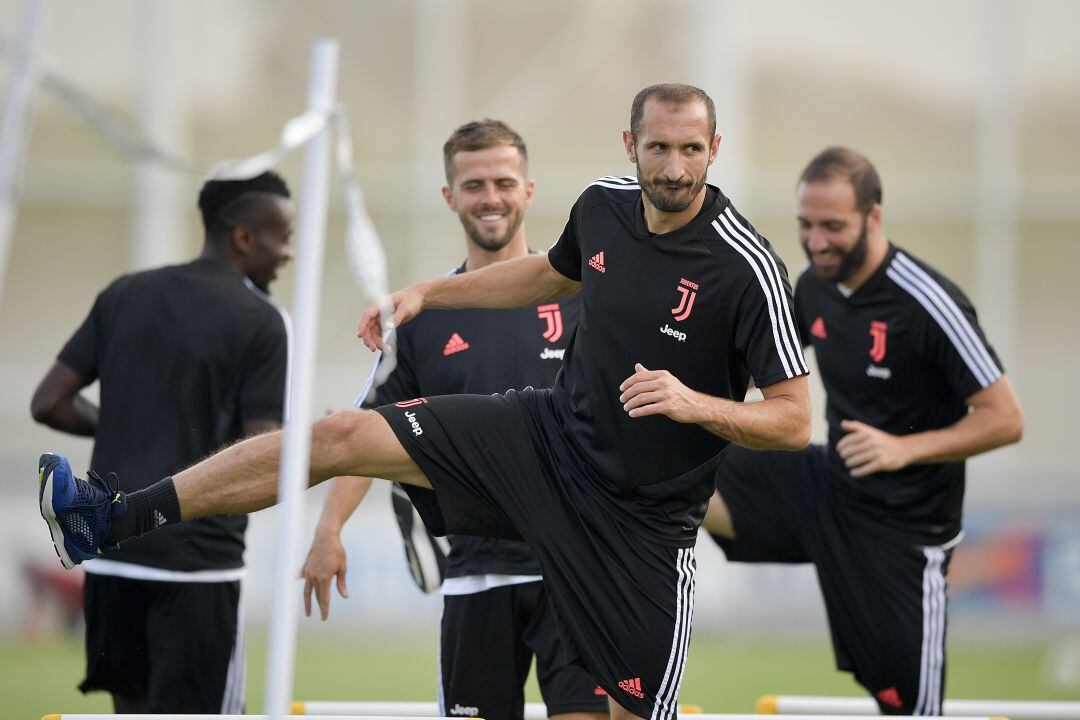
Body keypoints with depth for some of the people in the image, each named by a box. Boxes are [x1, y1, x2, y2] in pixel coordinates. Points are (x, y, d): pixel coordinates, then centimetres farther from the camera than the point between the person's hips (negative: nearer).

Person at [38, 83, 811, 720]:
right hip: (552, 434, 6)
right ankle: (113, 520, 4)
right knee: (344, 436, -3)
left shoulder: (746, 268, -23)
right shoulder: (603, 204, -4)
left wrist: (696, 404, -34)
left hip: (643, 515, -5)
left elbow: (795, 420, -19)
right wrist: (428, 292, 16)